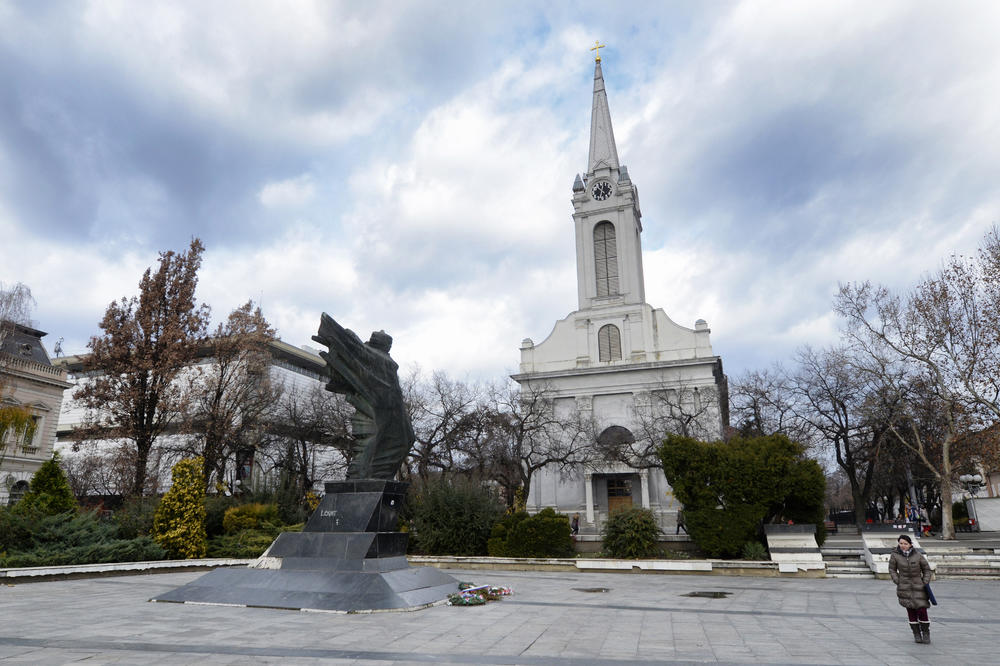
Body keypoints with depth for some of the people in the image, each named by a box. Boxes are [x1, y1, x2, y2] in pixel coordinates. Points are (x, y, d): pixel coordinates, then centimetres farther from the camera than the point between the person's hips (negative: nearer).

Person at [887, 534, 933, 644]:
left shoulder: (918, 556, -4)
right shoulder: (895, 555, -6)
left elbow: (927, 569, 8)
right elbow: (892, 569, 5)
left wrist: (925, 583, 0)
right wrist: (897, 581, -4)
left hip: (918, 587, 0)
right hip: (904, 588, 0)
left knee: (922, 610, -4)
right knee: (911, 611, 2)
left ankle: (926, 633, 17)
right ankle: (916, 635, 16)